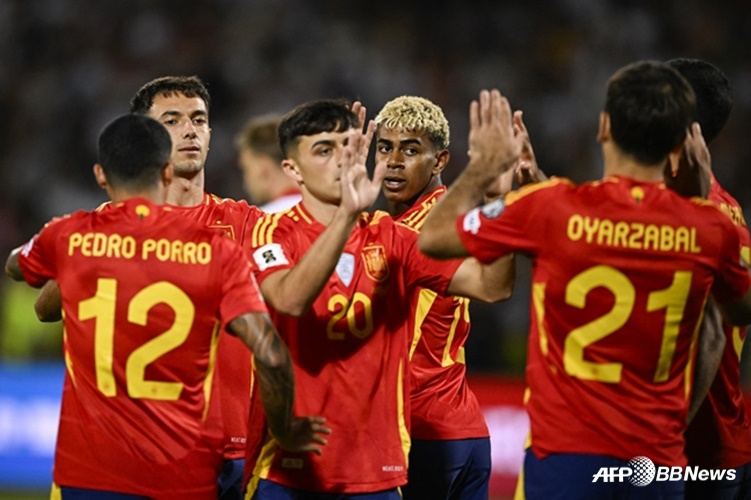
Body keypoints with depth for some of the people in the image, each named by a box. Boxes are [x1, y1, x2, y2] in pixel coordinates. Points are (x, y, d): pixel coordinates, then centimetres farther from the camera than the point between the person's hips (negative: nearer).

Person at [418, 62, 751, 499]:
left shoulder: (551, 207, -9)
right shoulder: (710, 228, -2)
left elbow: (433, 238, 4)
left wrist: (484, 165, 20)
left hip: (567, 453, -2)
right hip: (660, 463, 2)